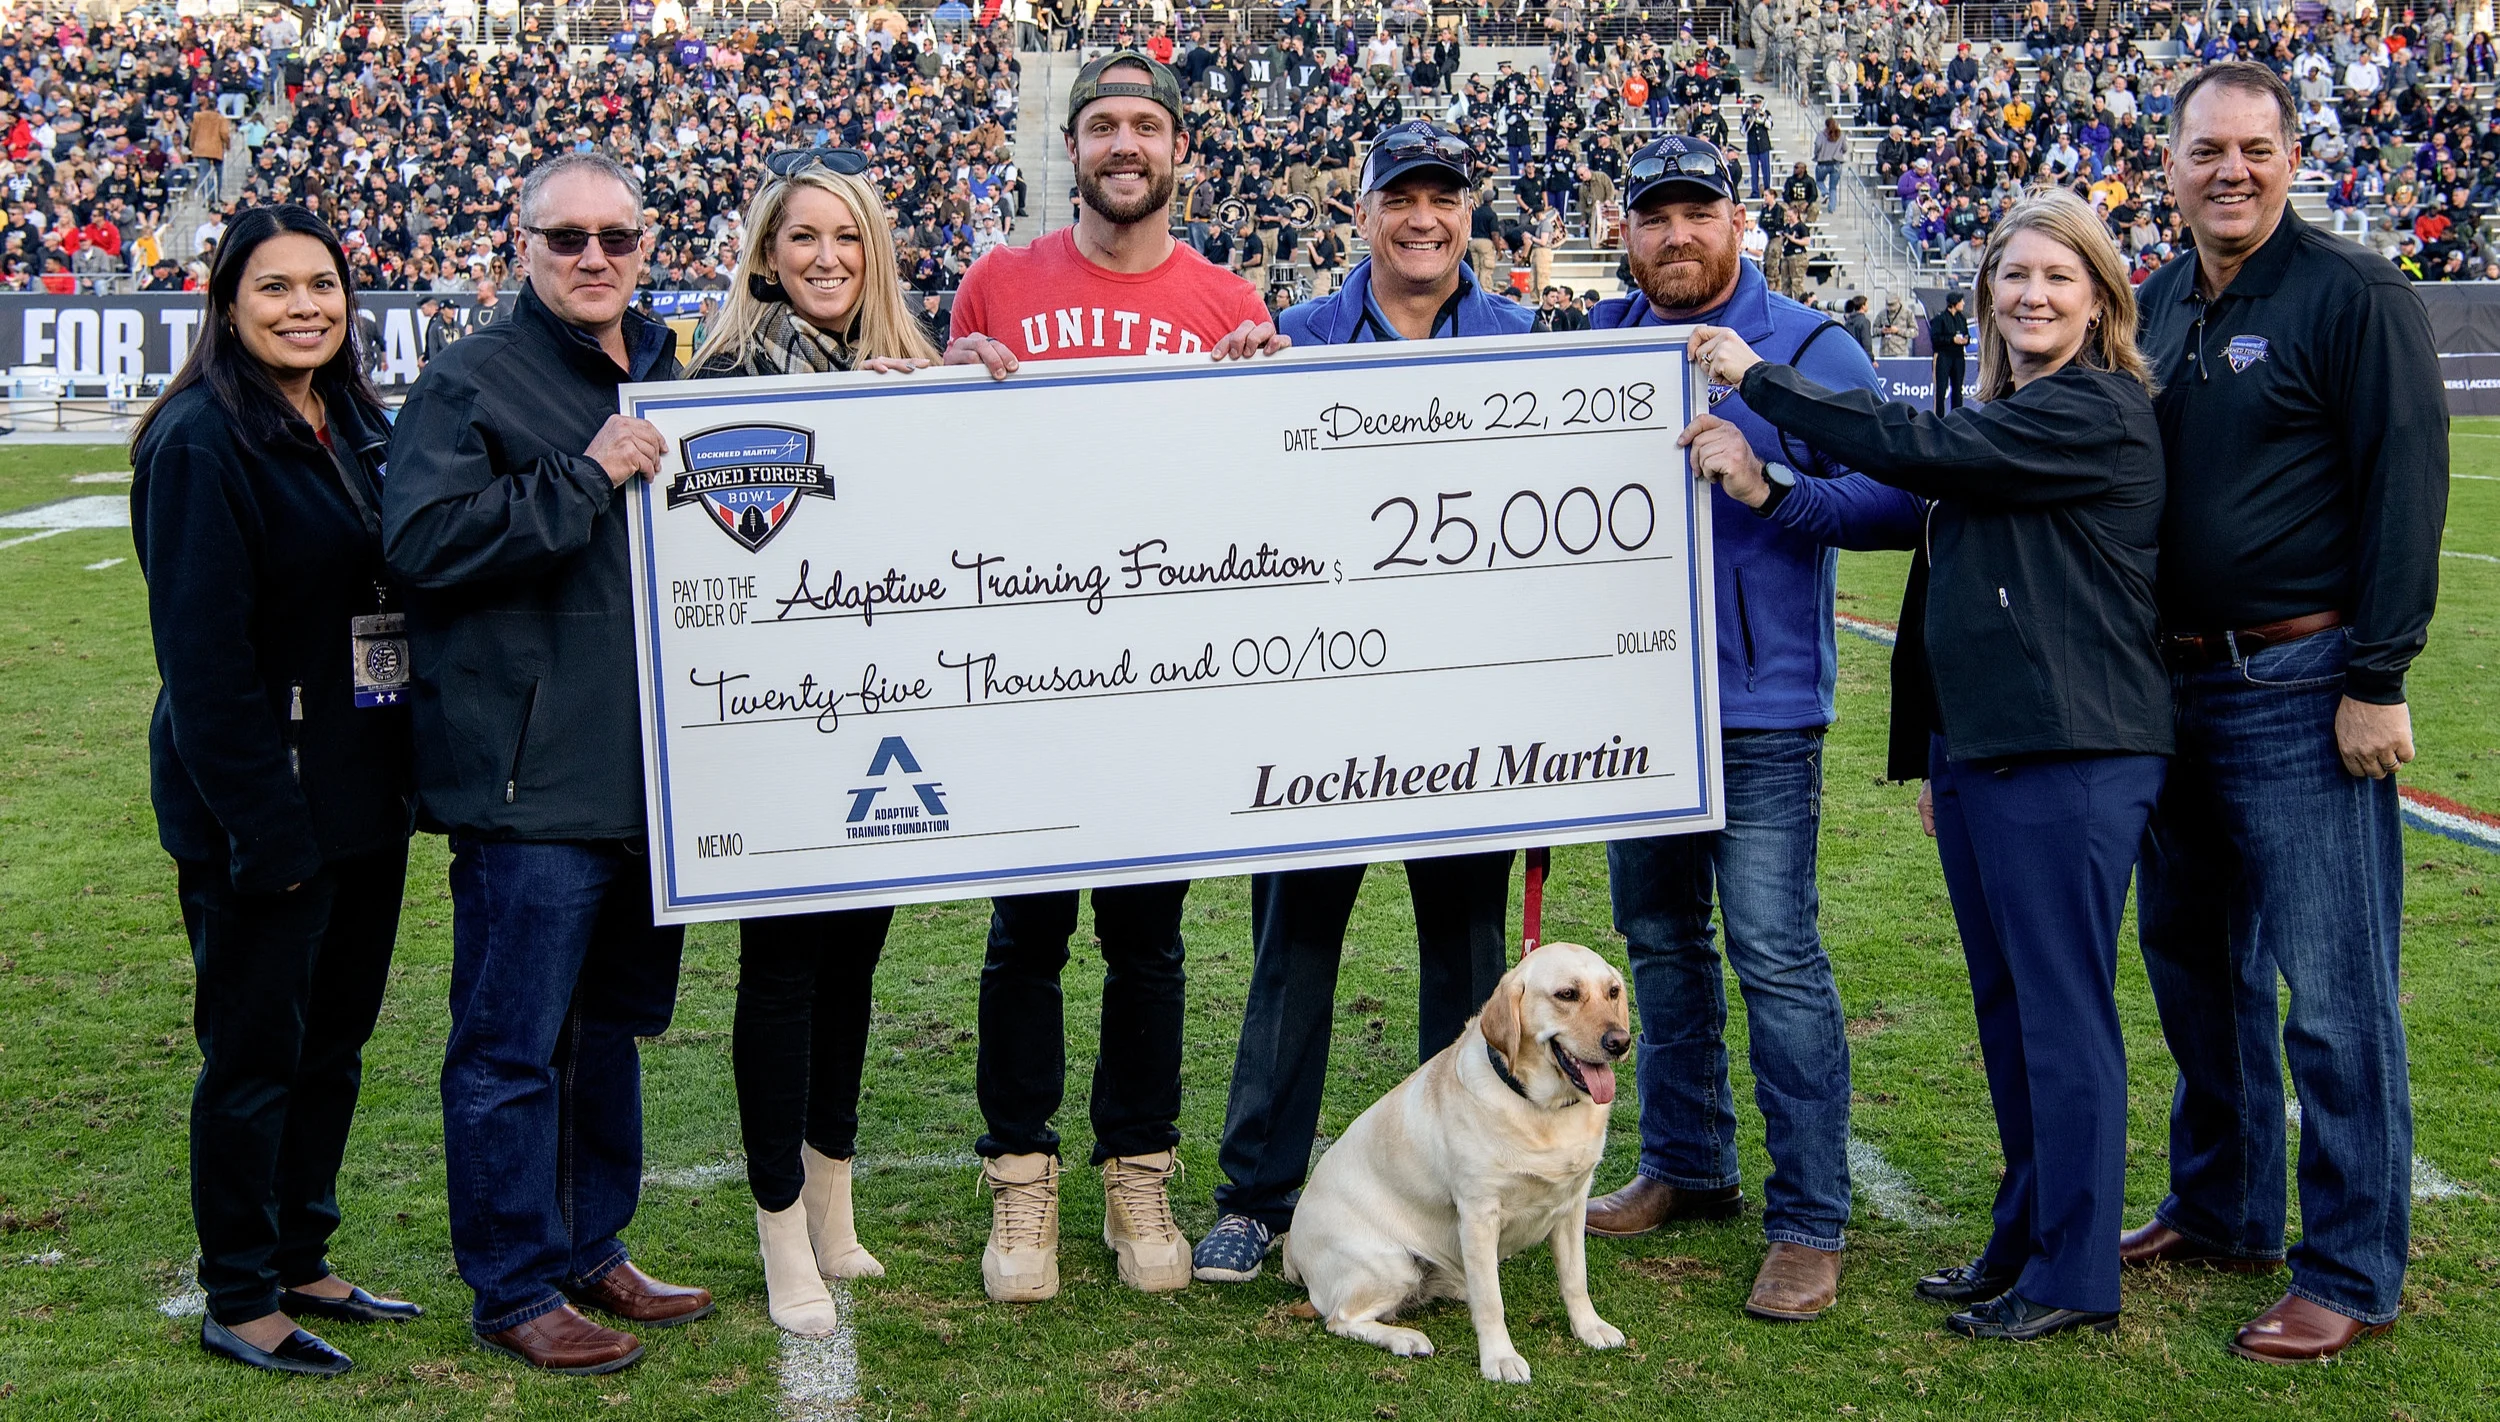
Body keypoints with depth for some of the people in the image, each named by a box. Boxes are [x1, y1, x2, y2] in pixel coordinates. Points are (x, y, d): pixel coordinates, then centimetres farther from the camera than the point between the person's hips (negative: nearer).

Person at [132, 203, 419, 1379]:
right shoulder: (202, 441, -14)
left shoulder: (357, 426, 11)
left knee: (334, 1039, 15)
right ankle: (238, 1302, 16)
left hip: (364, 795, 8)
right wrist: (266, 827, -20)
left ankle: (301, 1262, 29)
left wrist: (406, 774, 11)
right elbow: (203, 653, -18)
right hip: (260, 803, -8)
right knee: (256, 1052, 3)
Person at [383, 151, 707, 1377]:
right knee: (513, 1042, 0)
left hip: (644, 766, 7)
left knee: (609, 1023, 17)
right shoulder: (471, 381, -6)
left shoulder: (667, 377, 15)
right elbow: (422, 540, -19)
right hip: (528, 780, -7)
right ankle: (515, 1288, 11)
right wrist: (585, 477, -20)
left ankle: (590, 1249, 31)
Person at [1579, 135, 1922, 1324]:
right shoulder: (1601, 345, 9)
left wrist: (1767, 481, -22)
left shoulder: (1807, 349, -5)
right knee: (1657, 935, 15)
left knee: (1774, 951, -7)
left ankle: (1809, 1221, 1)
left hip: (1760, 704, -6)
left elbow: (1897, 500, -10)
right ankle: (1686, 1166, 31)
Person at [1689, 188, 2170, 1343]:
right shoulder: (2006, 418, 18)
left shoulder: (2100, 410, -11)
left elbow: (1915, 448, -20)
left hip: (2071, 758, -9)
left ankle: (2072, 1276, 6)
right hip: (1977, 749, 9)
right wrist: (1930, 754, 21)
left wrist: (1758, 380, -11)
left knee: (2063, 1011, -3)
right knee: (2007, 1010, 14)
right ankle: (2021, 1241, 26)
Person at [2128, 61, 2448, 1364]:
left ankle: (2352, 1273, 7)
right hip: (2175, 685, 7)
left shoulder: (2353, 294, -8)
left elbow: (2403, 490, -12)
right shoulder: (2156, 308, 12)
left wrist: (2376, 680, -16)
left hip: (2304, 692, -7)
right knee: (2193, 961, 16)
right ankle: (2221, 1211, 31)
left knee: (2332, 990, -3)